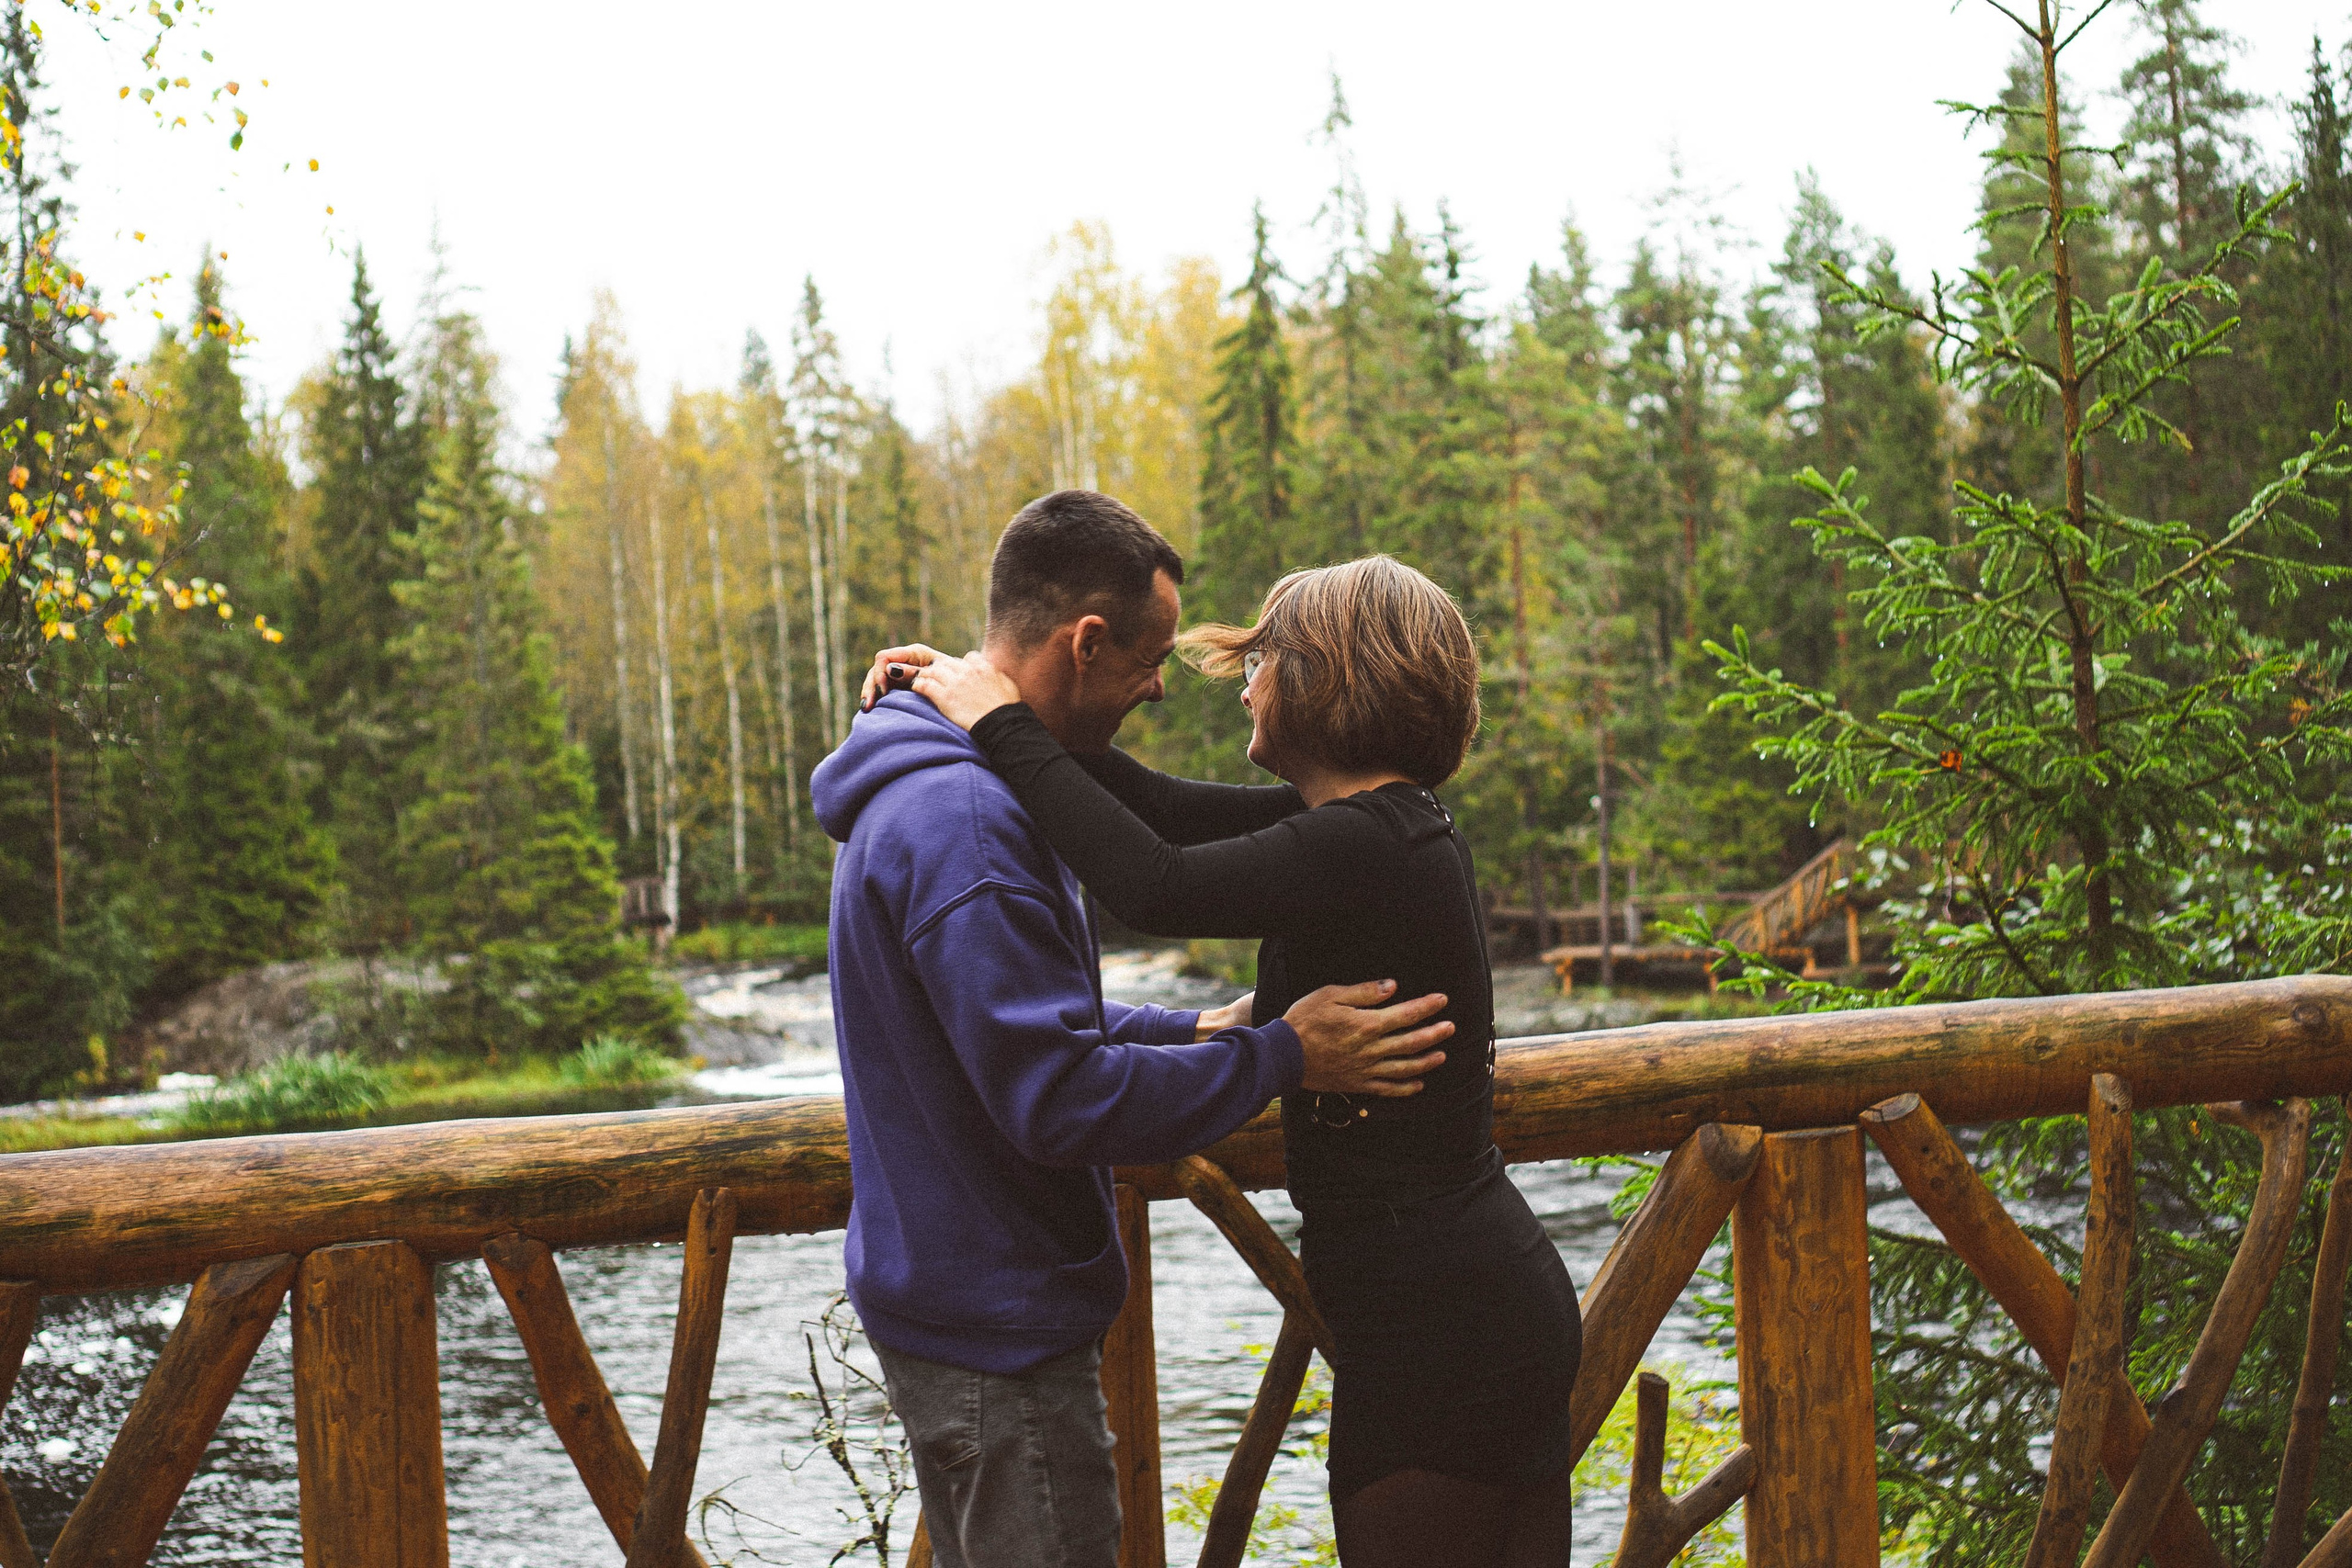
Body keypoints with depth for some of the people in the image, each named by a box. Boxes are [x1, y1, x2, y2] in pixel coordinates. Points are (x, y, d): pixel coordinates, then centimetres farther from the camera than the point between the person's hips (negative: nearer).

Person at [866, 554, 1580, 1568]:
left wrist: (1006, 727, -18)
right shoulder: (1395, 823, 10)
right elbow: (1169, 809, 15)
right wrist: (994, 699, 10)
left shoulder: (1363, 846, -20)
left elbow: (1155, 884, -31)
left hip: (1442, 1334, -10)